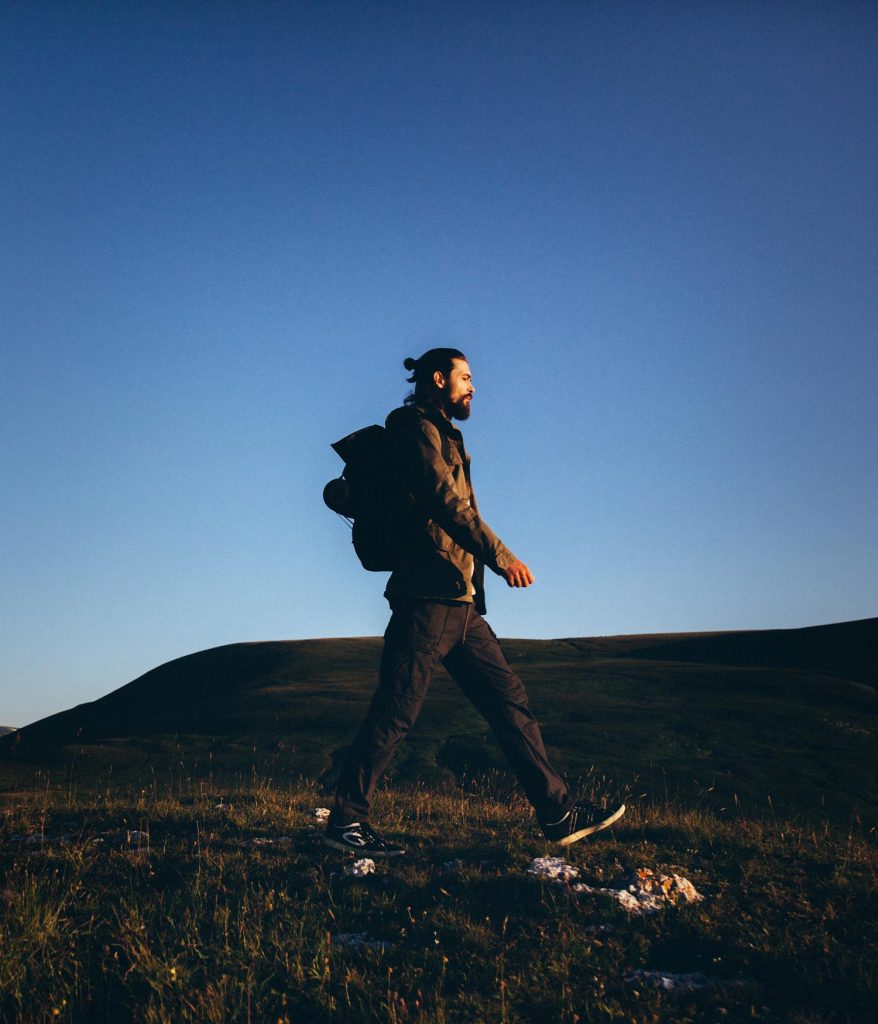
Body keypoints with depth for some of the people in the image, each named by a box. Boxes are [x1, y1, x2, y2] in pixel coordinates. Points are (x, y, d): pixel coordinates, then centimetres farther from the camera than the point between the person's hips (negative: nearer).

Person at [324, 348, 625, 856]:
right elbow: (446, 502, -16)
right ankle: (346, 820, 4)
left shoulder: (443, 436, 26)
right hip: (429, 595, -10)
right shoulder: (418, 428, -4)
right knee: (395, 712, -6)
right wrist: (500, 556, -18)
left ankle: (558, 812, 9)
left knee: (510, 700, 6)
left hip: (461, 603, 10)